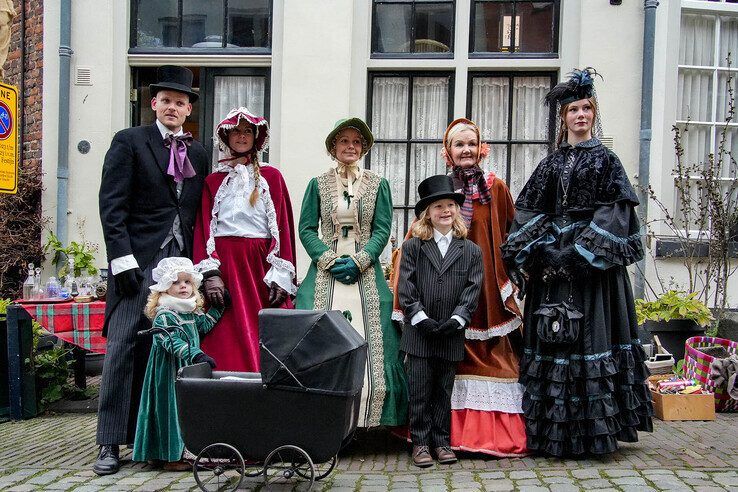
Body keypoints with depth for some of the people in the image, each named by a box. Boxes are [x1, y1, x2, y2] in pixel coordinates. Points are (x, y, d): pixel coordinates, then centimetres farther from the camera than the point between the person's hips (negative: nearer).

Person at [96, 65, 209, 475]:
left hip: (181, 263, 4)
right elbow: (112, 205, -4)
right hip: (138, 260, -4)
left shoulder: (197, 154, 17)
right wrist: (122, 259, -13)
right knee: (123, 346, -6)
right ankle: (110, 443, 0)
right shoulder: (128, 141, 4)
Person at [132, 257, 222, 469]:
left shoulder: (191, 312, 11)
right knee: (173, 409, -4)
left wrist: (218, 307, 19)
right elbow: (172, 342, -27)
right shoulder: (164, 315, -16)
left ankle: (180, 450, 21)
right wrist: (196, 355, -35)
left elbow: (204, 325, 26)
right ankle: (172, 457, 3)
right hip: (170, 372, -9)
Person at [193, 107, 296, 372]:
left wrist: (281, 275, -7)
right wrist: (210, 274, -9)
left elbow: (283, 226, 4)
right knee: (226, 347, -4)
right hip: (224, 267, 1)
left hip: (261, 266, 0)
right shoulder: (213, 181, 13)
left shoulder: (271, 177, 10)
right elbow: (204, 229, 6)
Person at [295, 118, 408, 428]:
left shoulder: (378, 185, 8)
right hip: (325, 273, 0)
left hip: (365, 272, 0)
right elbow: (307, 229, 3)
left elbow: (382, 230, 1)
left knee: (368, 342, -5)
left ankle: (366, 422, 3)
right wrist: (330, 260, -11)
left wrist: (358, 261, -12)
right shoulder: (318, 184, 9)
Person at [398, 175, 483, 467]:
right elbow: (406, 289, -3)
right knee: (419, 392, 3)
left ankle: (442, 442, 22)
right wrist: (421, 319, -12)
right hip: (419, 334, -1)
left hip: (451, 335, 1)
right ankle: (420, 442, 14)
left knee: (444, 392, 11)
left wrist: (456, 320, -11)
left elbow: (472, 290, 0)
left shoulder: (471, 251, 6)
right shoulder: (412, 247, 3)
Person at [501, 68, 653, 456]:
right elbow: (529, 212, 9)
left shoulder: (606, 160, 5)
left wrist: (582, 252, -14)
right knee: (552, 338, 2)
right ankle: (553, 430, 9)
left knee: (592, 335, -5)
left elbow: (615, 212, -5)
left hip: (594, 261, -3)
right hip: (552, 259, 3)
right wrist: (532, 253, -5)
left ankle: (591, 428, 4)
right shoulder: (550, 164, 14)